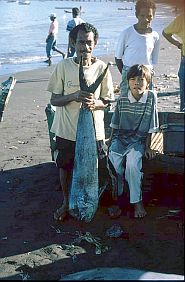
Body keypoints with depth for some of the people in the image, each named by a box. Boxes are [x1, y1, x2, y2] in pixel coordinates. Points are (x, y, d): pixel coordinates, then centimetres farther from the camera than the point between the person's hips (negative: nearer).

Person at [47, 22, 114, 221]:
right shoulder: (64, 66, -9)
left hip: (93, 130, 0)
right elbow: (54, 100, -7)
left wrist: (95, 103, -24)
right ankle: (66, 202, 38)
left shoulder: (102, 68, -8)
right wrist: (74, 96, -26)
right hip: (67, 130, 1)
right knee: (65, 166, 16)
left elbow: (107, 101, -1)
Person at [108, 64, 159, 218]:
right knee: (114, 162, -24)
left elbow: (150, 127, -4)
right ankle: (117, 196, -2)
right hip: (120, 138, 2)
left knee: (132, 163, -27)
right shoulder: (122, 100, -5)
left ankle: (137, 201, -11)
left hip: (138, 140, -2)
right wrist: (110, 142, 4)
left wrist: (147, 147, -3)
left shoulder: (151, 97, -9)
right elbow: (115, 125, 7)